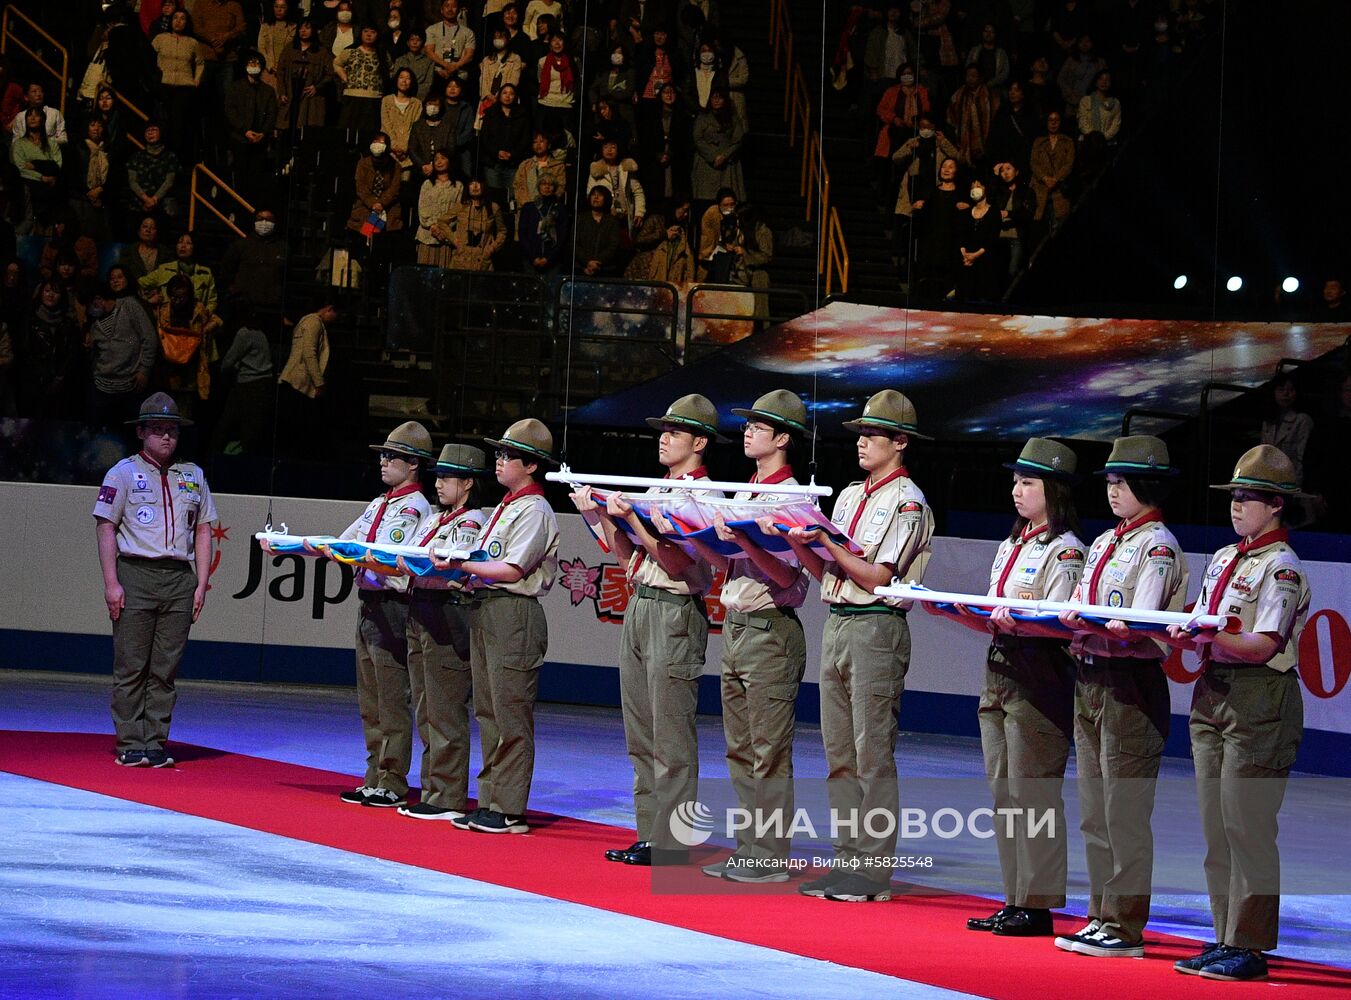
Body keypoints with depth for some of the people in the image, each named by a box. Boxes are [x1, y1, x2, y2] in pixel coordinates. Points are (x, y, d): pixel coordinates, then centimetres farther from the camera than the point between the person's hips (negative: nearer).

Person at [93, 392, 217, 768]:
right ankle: (130, 746, -1)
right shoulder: (124, 472, 4)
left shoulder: (193, 476, 16)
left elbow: (203, 530, 17)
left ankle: (155, 743, 6)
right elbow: (105, 527, 0)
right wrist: (112, 583, -9)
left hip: (180, 578, 3)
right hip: (136, 575, -3)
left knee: (165, 669, 2)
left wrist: (201, 584, 7)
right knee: (131, 666, -4)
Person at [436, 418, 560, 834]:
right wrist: (459, 570, 4)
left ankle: (509, 810, -5)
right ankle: (490, 802, 16)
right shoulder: (505, 507, 20)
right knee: (487, 712, 11)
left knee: (511, 715, -7)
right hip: (484, 610, 10)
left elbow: (513, 569, -16)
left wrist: (462, 565, -15)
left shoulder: (534, 511, -9)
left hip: (514, 615, -10)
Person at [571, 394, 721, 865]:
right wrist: (601, 516, 7)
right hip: (639, 608, 9)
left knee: (671, 739, -7)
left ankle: (670, 845, -5)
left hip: (675, 613, -9)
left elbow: (675, 562, -17)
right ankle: (648, 835, 14)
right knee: (641, 734, 10)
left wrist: (630, 518, -19)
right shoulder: (656, 491, 17)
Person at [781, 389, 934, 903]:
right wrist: (802, 544, -1)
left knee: (872, 754, -8)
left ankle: (874, 869, -6)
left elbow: (878, 577, -13)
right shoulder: (850, 495, 18)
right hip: (836, 625, 8)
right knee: (839, 754, 8)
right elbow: (828, 573, 16)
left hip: (877, 628, -8)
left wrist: (828, 542, -14)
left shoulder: (907, 503, -7)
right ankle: (847, 860, 13)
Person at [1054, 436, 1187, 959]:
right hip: (1088, 681, 9)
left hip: (1131, 686, -9)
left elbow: (1140, 630, -17)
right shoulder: (1103, 543, 18)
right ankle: (1102, 917, 17)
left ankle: (1125, 928, -5)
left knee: (1124, 813, -7)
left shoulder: (1158, 547, -7)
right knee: (1093, 814, 10)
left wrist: (1084, 622, -30)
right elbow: (1077, 613, 14)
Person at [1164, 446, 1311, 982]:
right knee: (1215, 828, 9)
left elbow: (1263, 646, -16)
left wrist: (1207, 635, -27)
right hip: (1213, 696, 8)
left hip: (1259, 701, -8)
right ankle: (1225, 941, 14)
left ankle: (1249, 945, -4)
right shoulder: (1222, 559, 17)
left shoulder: (1281, 567, -8)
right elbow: (1200, 632, 16)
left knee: (1246, 826, -7)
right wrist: (1184, 634, -5)